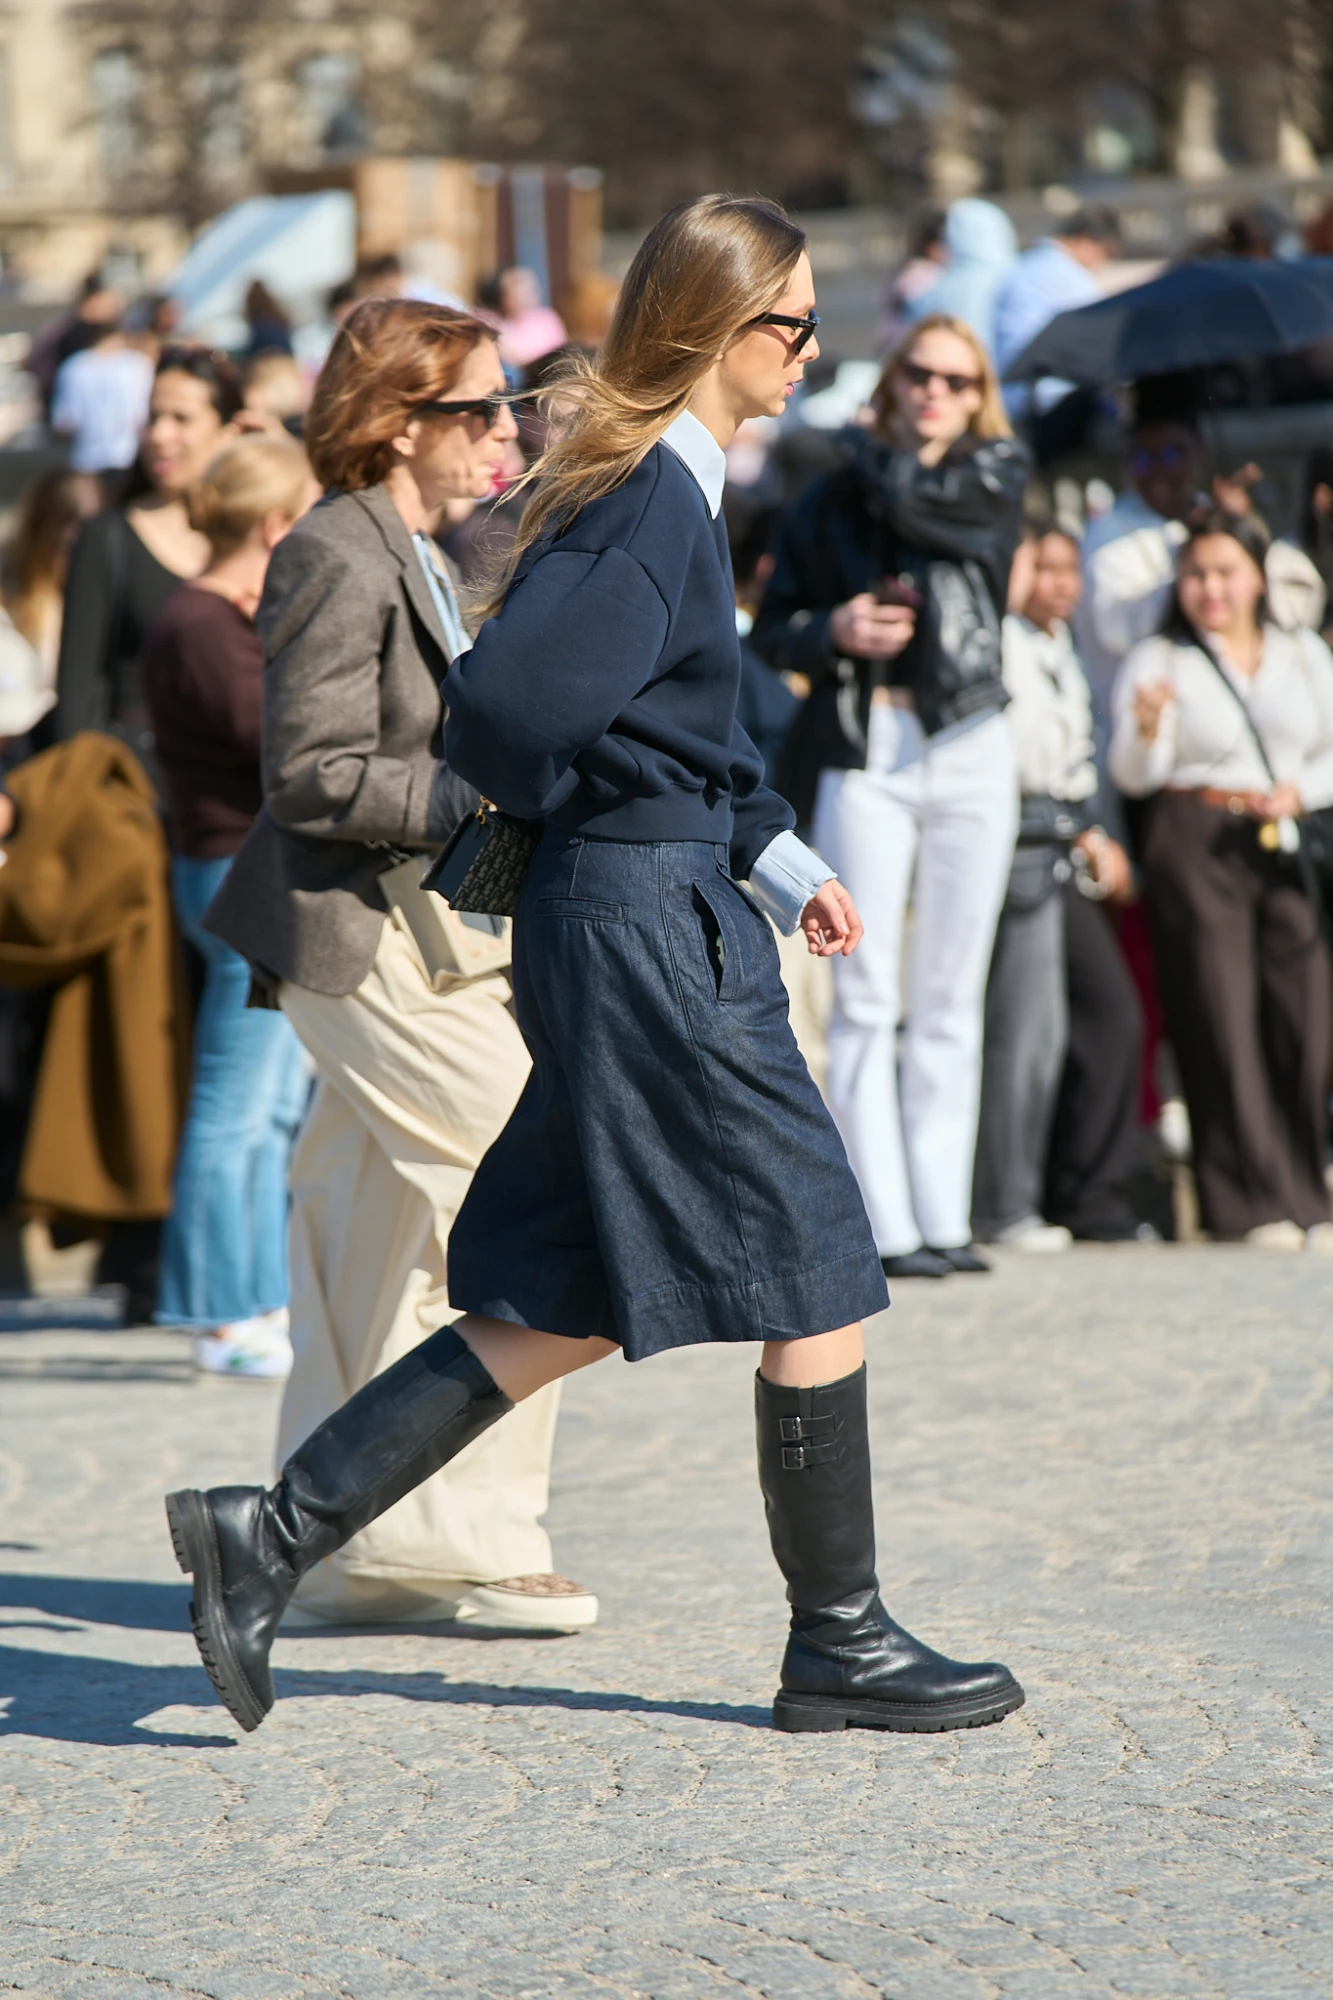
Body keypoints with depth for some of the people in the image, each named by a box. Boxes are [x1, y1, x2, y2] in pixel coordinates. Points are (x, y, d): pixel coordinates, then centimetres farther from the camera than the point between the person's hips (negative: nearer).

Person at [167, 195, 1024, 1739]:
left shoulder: (659, 487, 14)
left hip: (616, 923, 10)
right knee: (817, 1276, 1)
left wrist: (775, 856, 19)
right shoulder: (655, 502, -17)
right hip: (650, 929, -10)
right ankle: (839, 1647, 11)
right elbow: (505, 704, -26)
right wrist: (560, 809, -6)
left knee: (564, 1311, 11)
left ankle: (276, 1530, 8)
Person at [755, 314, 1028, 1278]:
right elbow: (773, 628, 10)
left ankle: (943, 1217, 6)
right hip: (866, 751, -1)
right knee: (867, 996, -6)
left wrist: (885, 449, 8)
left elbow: (917, 504, -11)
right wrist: (835, 629, -10)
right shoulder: (836, 496, 10)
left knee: (951, 994, 3)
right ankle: (884, 1225, -6)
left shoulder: (997, 475, 9)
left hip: (970, 750, 1)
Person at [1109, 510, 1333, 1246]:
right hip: (1196, 847, -3)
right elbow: (1133, 775, -5)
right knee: (1225, 1022, -8)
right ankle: (1254, 1205, -5)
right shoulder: (1159, 660, 6)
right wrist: (1146, 727, -26)